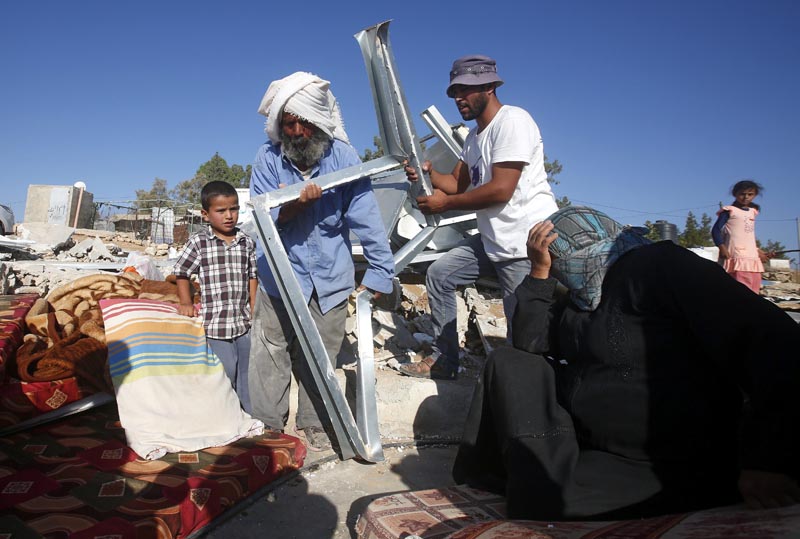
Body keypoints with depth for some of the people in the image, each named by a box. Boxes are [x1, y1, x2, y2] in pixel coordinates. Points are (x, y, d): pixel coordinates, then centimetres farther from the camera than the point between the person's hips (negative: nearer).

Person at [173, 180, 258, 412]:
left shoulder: (247, 242, 5)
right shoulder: (198, 242, -5)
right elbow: (181, 273, 5)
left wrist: (255, 312, 6)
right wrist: (186, 303, -5)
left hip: (243, 323, 4)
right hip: (214, 324, -4)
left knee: (247, 376, 15)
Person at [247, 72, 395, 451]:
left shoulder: (343, 156, -7)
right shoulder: (268, 158, -4)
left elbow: (366, 217, -7)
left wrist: (379, 270, -8)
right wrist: (293, 205, -28)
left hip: (331, 278, 0)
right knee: (271, 354, 4)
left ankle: (313, 426, 30)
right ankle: (267, 427, 23)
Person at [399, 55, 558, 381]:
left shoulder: (512, 121, -13)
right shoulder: (475, 136, 18)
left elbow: (501, 190, -21)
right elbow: (458, 183, 16)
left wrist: (446, 203, -12)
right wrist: (428, 174, -5)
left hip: (528, 244, -10)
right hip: (492, 240, 10)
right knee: (439, 274, 14)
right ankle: (443, 361, 22)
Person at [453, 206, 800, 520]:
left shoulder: (660, 266, -15)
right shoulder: (582, 295, 11)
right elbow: (530, 343, 5)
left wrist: (768, 461, -28)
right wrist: (539, 271, -3)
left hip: (677, 468, -8)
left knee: (541, 505, -25)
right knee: (509, 364, 0)